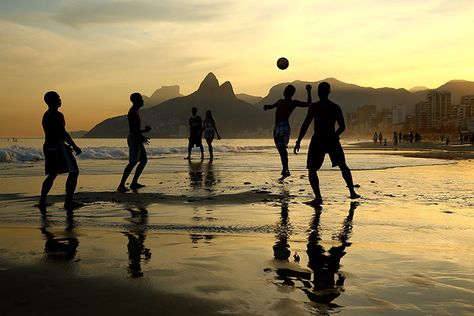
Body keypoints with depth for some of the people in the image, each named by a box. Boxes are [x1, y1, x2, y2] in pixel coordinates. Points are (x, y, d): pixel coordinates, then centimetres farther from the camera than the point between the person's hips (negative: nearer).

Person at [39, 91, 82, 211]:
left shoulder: (46, 115, 16)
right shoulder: (57, 115, -13)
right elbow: (63, 134, -19)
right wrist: (75, 147, -13)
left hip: (48, 147, 9)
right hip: (58, 147, -9)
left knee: (52, 174, 16)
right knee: (73, 172, -4)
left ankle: (42, 201, 10)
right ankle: (68, 202, -5)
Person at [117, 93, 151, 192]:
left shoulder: (135, 112, 20)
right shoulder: (133, 112, -12)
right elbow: (133, 129, -22)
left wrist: (144, 130, 31)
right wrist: (141, 137, -25)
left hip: (138, 139, 11)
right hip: (134, 139, -11)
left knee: (144, 160, 12)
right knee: (133, 162, -16)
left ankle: (134, 183, 14)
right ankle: (121, 185, -18)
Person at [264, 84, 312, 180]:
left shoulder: (293, 103, 3)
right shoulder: (280, 101, 23)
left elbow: (308, 104, -5)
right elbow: (272, 106, 36)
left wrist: (309, 92, -12)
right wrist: (267, 106, 13)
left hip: (284, 126, -7)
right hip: (277, 127, 8)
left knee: (282, 148, -16)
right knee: (281, 149, 12)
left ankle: (285, 171, -17)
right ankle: (285, 170, 21)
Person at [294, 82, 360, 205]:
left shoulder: (314, 106, -7)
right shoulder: (336, 108, 7)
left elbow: (305, 125, -12)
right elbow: (342, 126, 11)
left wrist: (298, 142, -10)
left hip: (318, 140, -4)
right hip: (332, 139, 5)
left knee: (312, 170, 2)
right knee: (343, 166, 22)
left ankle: (318, 197, -13)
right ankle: (352, 192, 26)